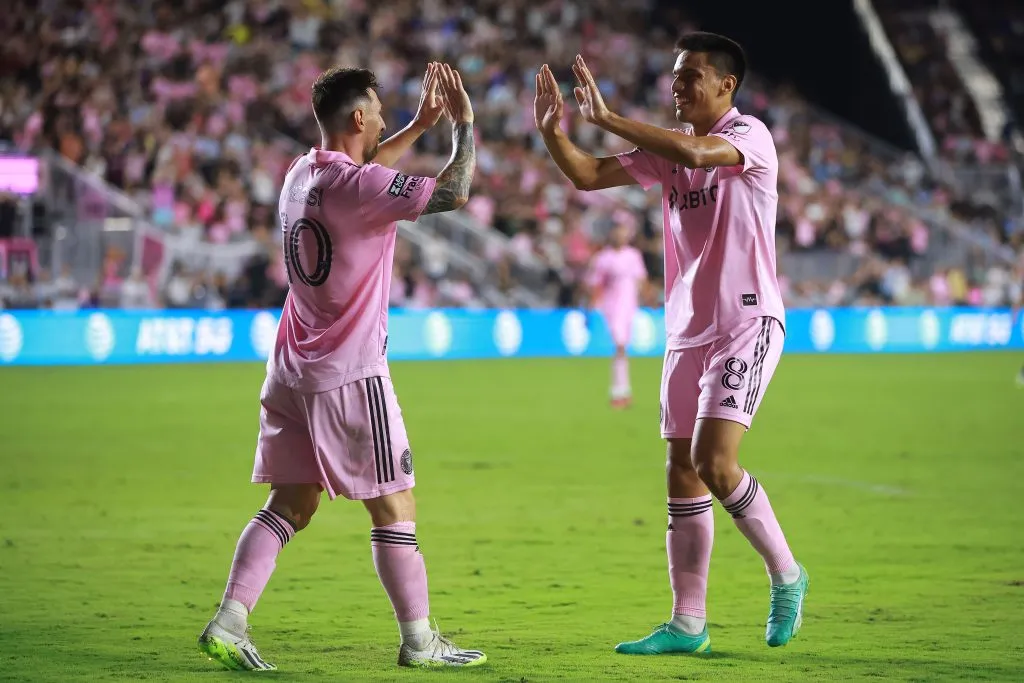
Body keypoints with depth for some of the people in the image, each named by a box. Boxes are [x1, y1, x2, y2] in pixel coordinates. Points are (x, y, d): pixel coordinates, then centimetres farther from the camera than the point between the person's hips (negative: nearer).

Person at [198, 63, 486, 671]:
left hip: (295, 370, 8)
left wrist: (421, 125, 31)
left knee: (290, 506, 9)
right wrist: (465, 125, -3)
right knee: (395, 507, 1)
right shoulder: (357, 185, -16)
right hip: (351, 374, -8)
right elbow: (454, 192, -17)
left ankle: (229, 622, 0)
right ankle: (419, 639, 7)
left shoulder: (303, 174, 10)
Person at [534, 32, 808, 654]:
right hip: (687, 331, 8)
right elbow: (588, 175, 9)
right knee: (682, 474, 4)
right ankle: (688, 624, 9)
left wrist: (607, 118, -29)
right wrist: (552, 129, -10)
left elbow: (696, 152, -30)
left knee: (714, 461, -19)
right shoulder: (668, 150, 12)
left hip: (747, 324, -7)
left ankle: (786, 575, 2)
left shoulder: (750, 136, -9)